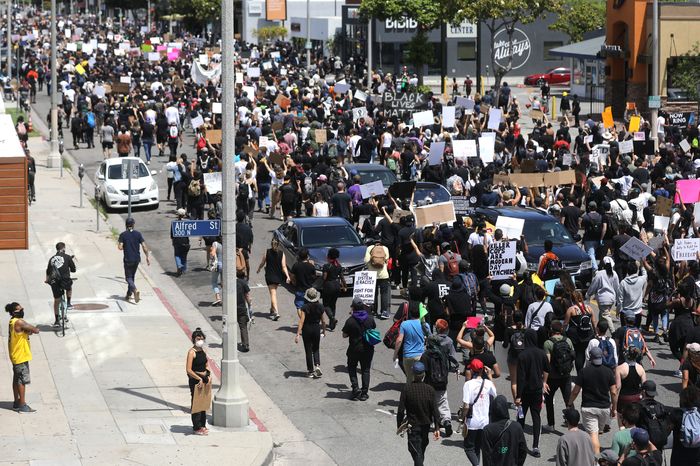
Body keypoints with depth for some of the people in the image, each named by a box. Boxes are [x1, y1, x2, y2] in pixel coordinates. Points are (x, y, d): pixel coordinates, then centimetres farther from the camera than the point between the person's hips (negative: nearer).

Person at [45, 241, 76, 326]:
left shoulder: (52, 258, 15)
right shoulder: (67, 257, 4)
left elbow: (48, 271, 22)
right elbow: (73, 270, 9)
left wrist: (47, 280, 41)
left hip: (54, 282, 3)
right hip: (65, 280, -3)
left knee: (56, 301, 15)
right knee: (69, 287, 35)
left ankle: (56, 321, 18)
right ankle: (68, 303, 26)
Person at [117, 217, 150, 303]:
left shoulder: (123, 235, -8)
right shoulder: (138, 234, -2)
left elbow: (120, 247, -15)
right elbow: (144, 246, -6)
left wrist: (121, 246, 8)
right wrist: (147, 256, 2)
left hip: (128, 260, -3)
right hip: (137, 259, 3)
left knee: (128, 277, 0)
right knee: (132, 276, 19)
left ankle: (135, 290, -27)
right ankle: (129, 295, 26)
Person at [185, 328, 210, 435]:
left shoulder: (203, 351, 9)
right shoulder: (191, 352, -14)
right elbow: (188, 370, -19)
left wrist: (208, 375, 2)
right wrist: (199, 379, -17)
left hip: (204, 379, 8)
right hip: (195, 381, -8)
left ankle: (202, 425, 25)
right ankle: (197, 427, 6)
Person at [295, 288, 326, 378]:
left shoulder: (305, 307, -15)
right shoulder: (320, 307, -6)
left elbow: (301, 321, -18)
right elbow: (323, 321, 2)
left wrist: (298, 334, -17)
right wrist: (324, 330, 19)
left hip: (307, 329, -2)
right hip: (317, 329, 2)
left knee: (308, 350, 9)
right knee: (315, 349, 18)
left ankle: (311, 371, 14)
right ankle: (317, 366, -5)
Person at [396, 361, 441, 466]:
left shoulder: (406, 389, -16)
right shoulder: (430, 390, -13)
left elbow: (401, 410, -12)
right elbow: (434, 410, -10)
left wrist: (399, 425, 2)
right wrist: (437, 428, -3)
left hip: (412, 426, -3)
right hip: (426, 425, 3)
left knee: (416, 452, -1)